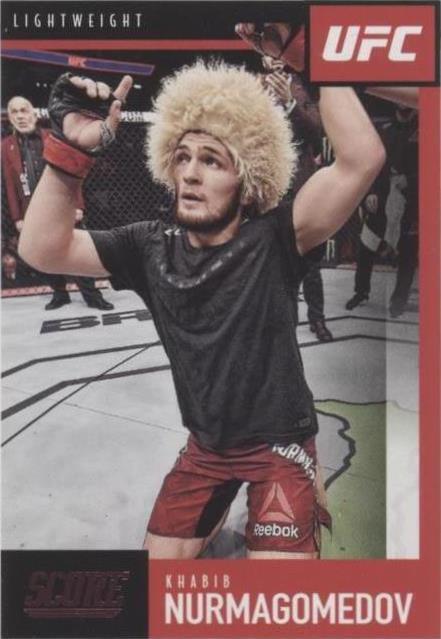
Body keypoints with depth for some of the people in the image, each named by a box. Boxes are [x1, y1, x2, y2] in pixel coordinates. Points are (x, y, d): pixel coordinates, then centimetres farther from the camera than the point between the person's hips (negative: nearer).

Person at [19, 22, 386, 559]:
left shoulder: (272, 241, -19)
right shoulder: (151, 248, -8)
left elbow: (363, 159, -31)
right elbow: (42, 249, -15)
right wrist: (72, 150, -26)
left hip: (280, 443, -4)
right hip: (205, 446, 4)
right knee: (161, 563, 15)